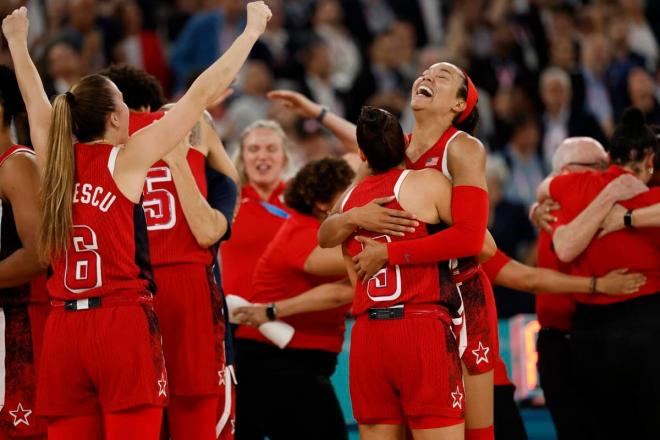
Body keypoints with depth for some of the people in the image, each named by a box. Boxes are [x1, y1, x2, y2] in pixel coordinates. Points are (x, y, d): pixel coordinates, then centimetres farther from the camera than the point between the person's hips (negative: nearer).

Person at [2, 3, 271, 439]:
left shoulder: (55, 161, 9)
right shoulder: (127, 159, -3)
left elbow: (36, 101, 28)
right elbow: (202, 94, 0)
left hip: (63, 326, 5)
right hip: (123, 322, -5)